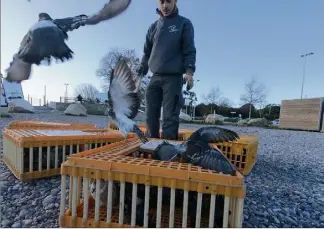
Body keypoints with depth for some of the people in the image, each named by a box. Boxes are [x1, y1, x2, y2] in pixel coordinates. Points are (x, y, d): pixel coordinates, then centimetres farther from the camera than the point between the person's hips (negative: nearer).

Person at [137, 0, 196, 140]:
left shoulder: (184, 24, 7)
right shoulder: (153, 27, 17)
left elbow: (190, 50, 0)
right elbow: (147, 53, 19)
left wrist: (189, 71, -15)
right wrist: (140, 72, 10)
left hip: (174, 78, -4)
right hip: (155, 77, 4)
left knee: (170, 117, -7)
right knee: (151, 116, 3)